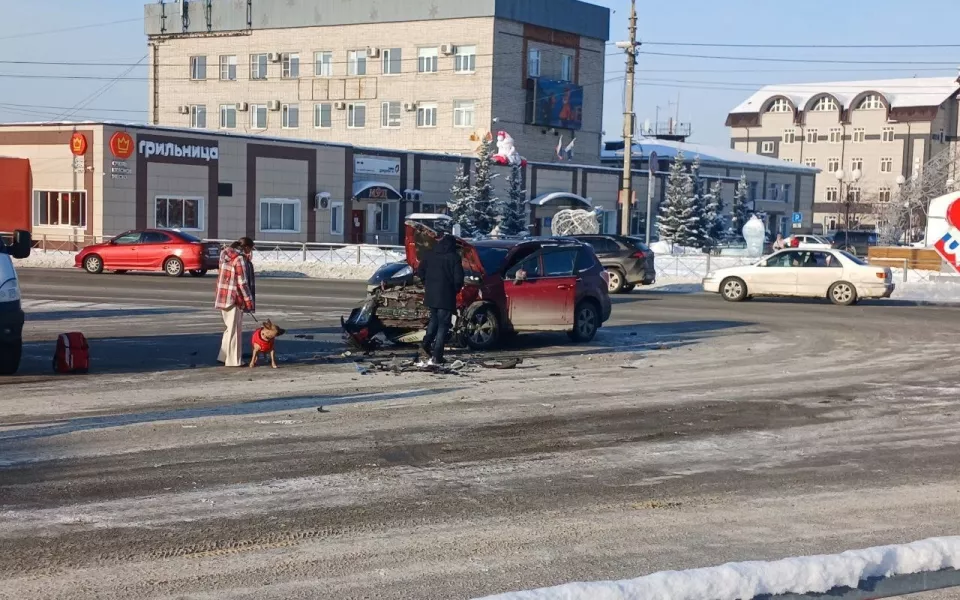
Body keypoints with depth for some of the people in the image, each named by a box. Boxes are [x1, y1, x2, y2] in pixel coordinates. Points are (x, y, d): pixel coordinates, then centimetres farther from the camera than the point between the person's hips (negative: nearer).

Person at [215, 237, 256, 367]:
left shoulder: (225, 256, 12)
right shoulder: (240, 259, -14)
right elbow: (242, 283, -17)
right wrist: (249, 300, -11)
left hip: (223, 298, 9)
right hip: (234, 299, -9)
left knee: (229, 328, 18)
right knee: (234, 329, -1)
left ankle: (224, 356, 21)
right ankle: (233, 360, 4)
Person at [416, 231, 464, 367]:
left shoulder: (429, 255, 5)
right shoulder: (454, 257, -9)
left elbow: (420, 272, 8)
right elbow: (458, 278, -13)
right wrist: (455, 289, 5)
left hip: (431, 295, 5)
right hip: (446, 297, -5)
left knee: (434, 320, 26)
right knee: (443, 325, 1)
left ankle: (426, 345, 10)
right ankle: (436, 357, -3)